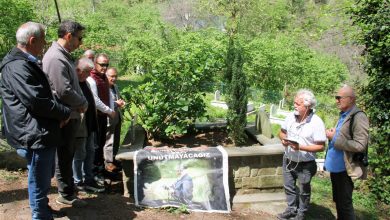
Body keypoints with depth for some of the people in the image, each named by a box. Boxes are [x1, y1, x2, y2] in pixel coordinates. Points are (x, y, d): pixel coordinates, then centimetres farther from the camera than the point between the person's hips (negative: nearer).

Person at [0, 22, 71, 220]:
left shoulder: (27, 63, 15)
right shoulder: (17, 66, -19)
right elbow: (37, 100, -25)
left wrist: (59, 114, 6)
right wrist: (65, 113, -11)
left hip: (42, 133, 11)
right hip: (35, 136, -11)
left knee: (44, 177, 26)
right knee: (39, 183, 3)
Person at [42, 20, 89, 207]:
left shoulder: (63, 55, 11)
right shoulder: (55, 58, -22)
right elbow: (64, 91, -26)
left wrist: (81, 103, 5)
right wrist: (83, 104, -11)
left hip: (71, 115, 10)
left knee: (67, 155, 20)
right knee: (64, 157, 4)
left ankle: (68, 190, 35)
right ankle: (66, 195, 19)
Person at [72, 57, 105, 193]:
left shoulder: (85, 82, 11)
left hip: (90, 125, 9)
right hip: (79, 127, -9)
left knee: (90, 152, 16)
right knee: (80, 155, 4)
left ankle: (88, 179, 28)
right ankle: (78, 182, 19)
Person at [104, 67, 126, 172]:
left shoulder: (115, 87, 12)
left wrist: (121, 102, 3)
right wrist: (116, 104, -21)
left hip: (117, 118, 9)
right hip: (109, 119, -9)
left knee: (116, 141, 17)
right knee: (109, 141, -1)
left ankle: (114, 159, 30)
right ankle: (108, 163, 9)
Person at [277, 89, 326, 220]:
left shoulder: (317, 122, -22)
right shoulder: (291, 116, -7)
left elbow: (321, 147, -21)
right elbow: (282, 132, 9)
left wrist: (300, 147, -30)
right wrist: (283, 139, -14)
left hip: (305, 164, -5)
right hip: (288, 160, 5)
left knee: (304, 191, 15)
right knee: (289, 187, 20)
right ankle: (291, 209, 41)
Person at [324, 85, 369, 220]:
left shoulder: (358, 117, -18)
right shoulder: (343, 115, 10)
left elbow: (360, 146, -24)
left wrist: (335, 138, -20)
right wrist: (332, 135, 3)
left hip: (345, 169, -9)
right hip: (335, 167, 9)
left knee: (344, 204, 2)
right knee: (338, 201, 20)